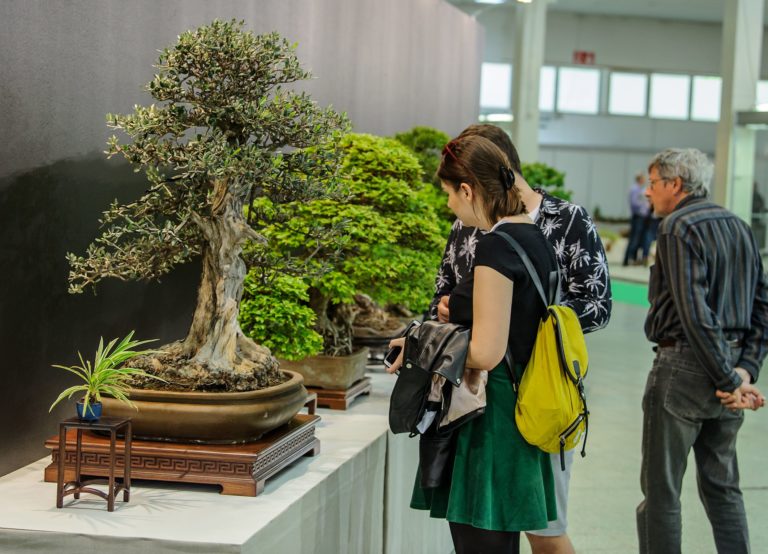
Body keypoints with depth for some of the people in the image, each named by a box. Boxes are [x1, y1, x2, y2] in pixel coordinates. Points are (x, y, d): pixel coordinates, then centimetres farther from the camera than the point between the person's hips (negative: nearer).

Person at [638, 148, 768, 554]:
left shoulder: (678, 227, -12)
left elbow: (694, 312, -21)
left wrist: (728, 379, -18)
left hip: (683, 367, -8)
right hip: (730, 363, 8)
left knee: (661, 490, 1)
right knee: (723, 487, 18)